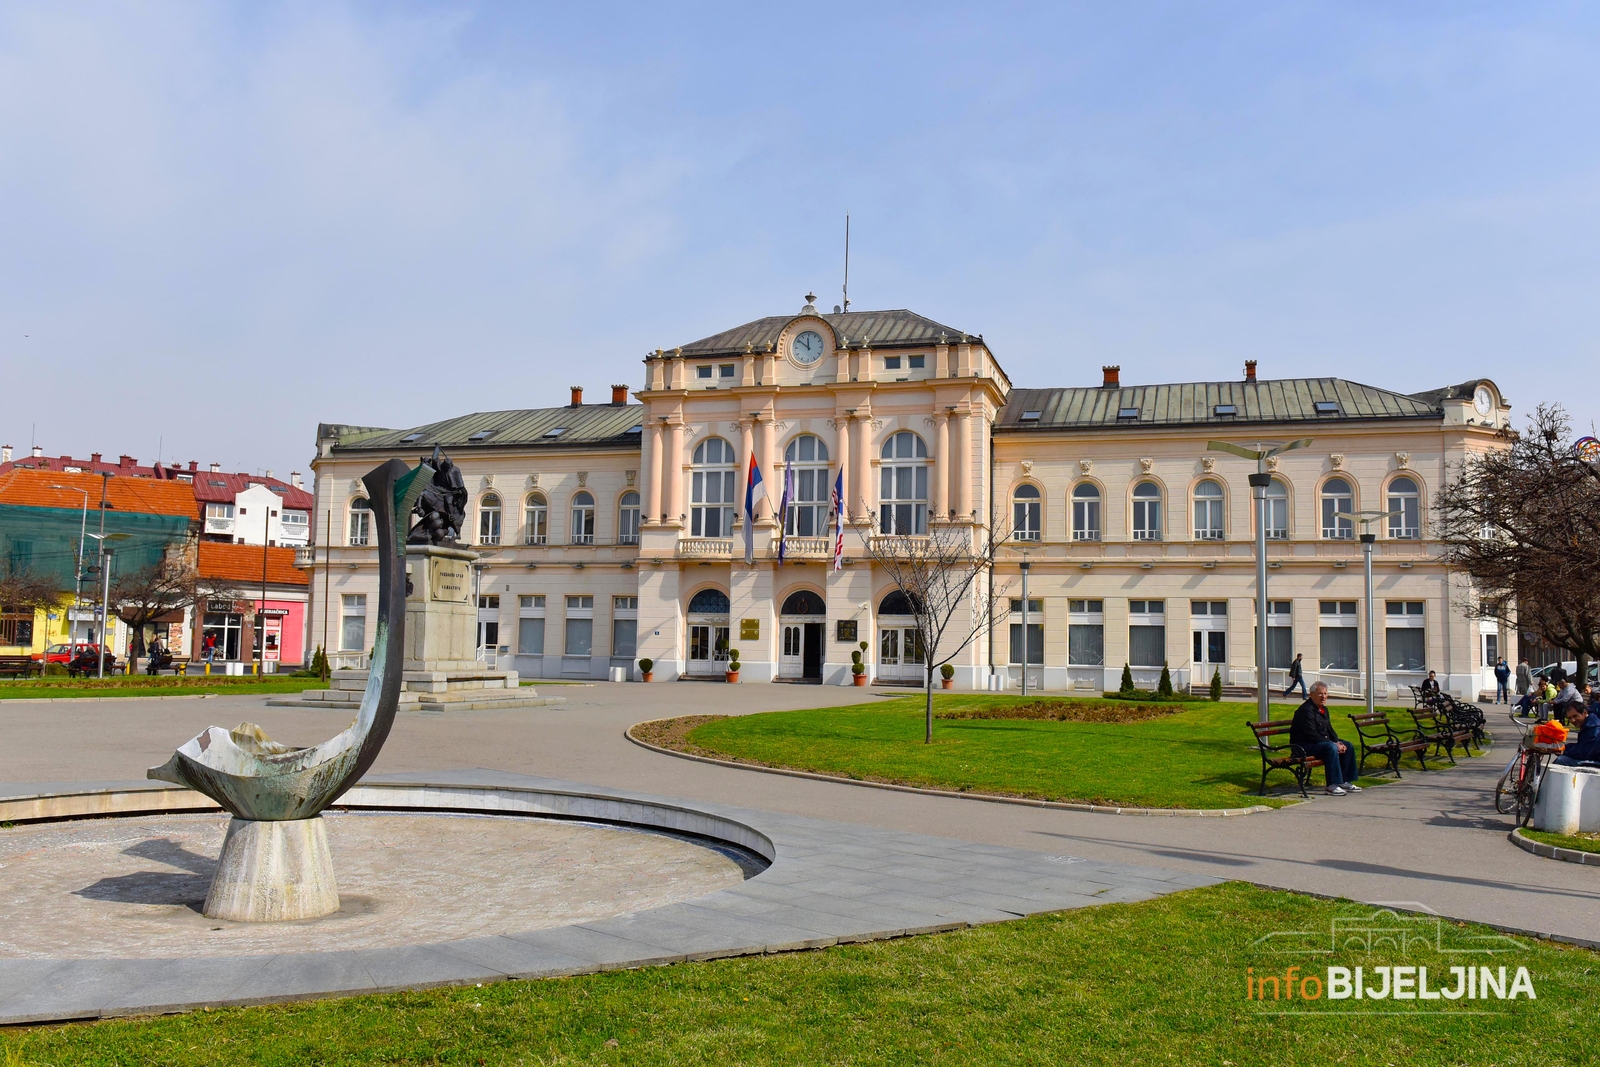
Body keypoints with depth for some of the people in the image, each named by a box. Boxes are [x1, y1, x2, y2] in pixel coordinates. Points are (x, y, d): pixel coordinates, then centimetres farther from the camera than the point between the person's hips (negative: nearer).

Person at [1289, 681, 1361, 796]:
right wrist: (1334, 744, -22)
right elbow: (1312, 735, -24)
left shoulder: (1323, 709, 14)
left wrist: (1338, 742, -3)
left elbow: (1329, 729, 19)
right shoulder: (1306, 710, -19)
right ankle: (1332, 785, -29)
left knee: (1347, 746, 3)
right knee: (1331, 748, -33)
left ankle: (1345, 781, 5)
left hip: (1322, 742, 11)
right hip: (1304, 746, -11)